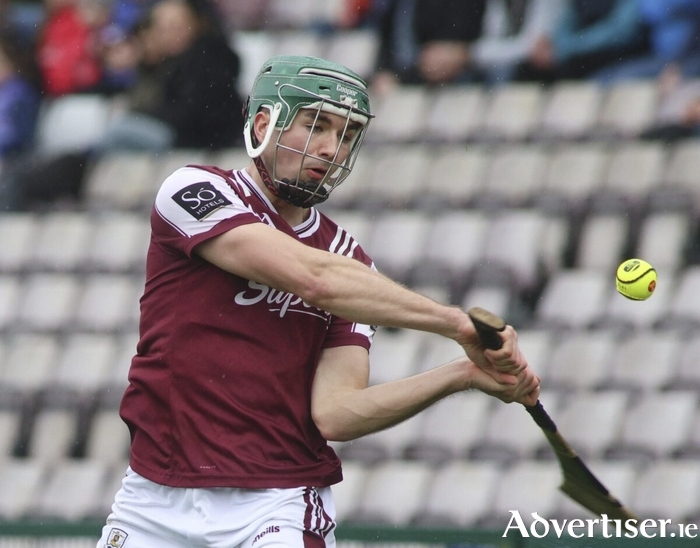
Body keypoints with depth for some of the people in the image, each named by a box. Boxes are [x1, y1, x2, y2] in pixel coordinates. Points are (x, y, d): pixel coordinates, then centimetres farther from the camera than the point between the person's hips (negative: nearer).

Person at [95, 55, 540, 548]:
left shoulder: (352, 267, 5)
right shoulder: (195, 191, -6)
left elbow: (335, 415, -7)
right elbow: (314, 279, -19)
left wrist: (462, 375, -18)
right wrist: (458, 324, -21)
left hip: (278, 508, 1)